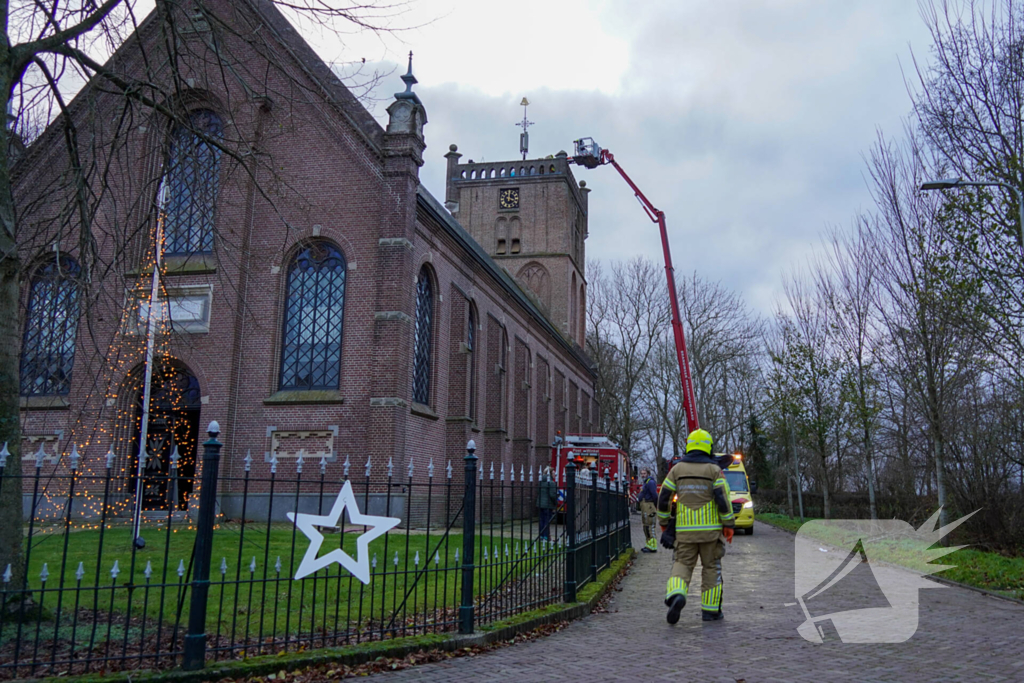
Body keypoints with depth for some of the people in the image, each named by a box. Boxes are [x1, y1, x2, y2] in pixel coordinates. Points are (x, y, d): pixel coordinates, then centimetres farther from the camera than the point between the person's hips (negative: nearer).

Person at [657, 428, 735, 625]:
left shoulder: (677, 469, 3)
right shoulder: (714, 470, -3)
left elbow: (663, 498, 3)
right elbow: (723, 499, -11)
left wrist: (664, 523, 13)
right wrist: (728, 525, -2)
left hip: (684, 528, 1)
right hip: (710, 528, -1)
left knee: (682, 564, 6)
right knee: (711, 567, 12)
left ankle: (676, 594, -22)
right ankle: (710, 610, 17)